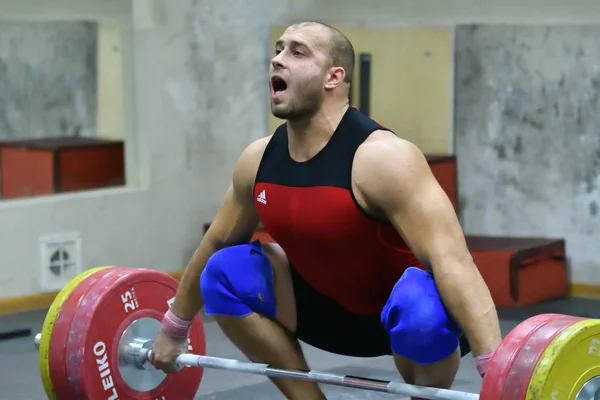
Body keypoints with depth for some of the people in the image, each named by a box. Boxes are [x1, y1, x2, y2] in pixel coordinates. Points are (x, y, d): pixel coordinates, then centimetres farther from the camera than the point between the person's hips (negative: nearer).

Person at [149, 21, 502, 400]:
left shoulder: (380, 157, -29)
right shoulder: (259, 160, -7)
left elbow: (452, 259, -37)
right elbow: (216, 243, 11)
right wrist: (173, 331, 18)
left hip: (411, 299, -6)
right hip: (339, 308, 7)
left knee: (421, 310, -40)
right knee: (223, 273, -7)